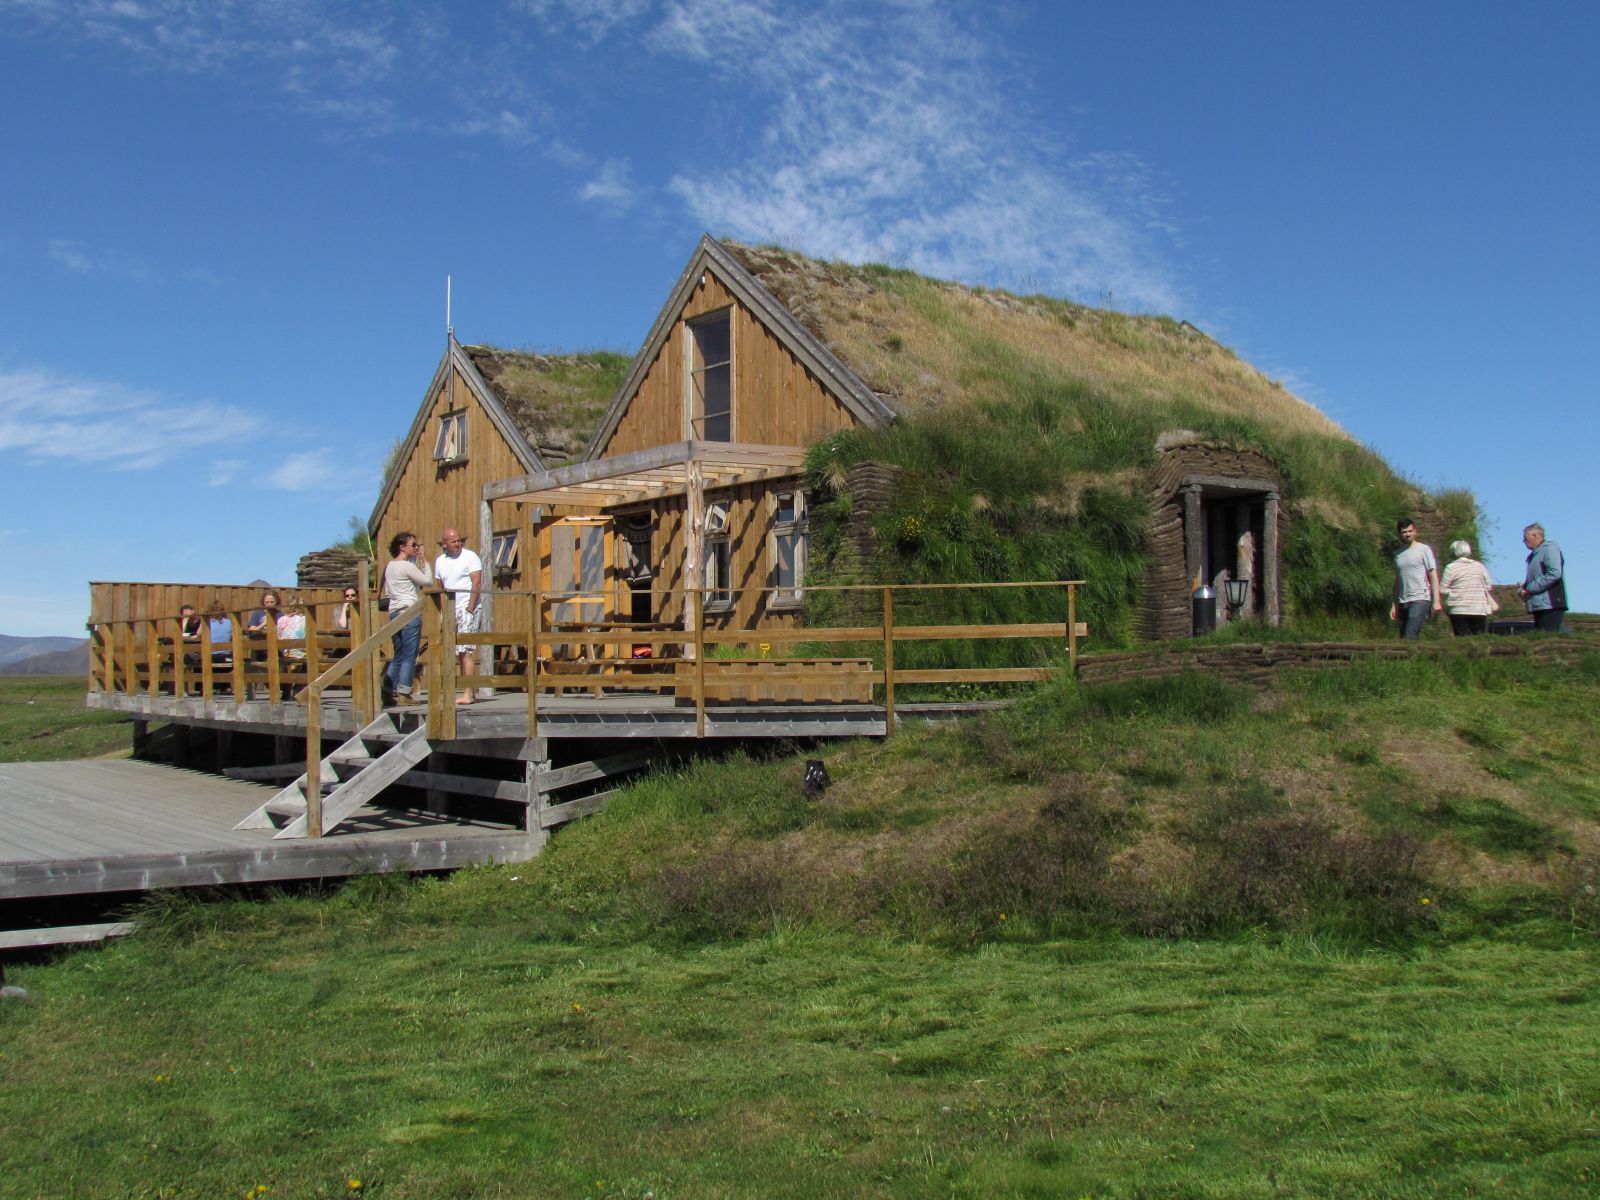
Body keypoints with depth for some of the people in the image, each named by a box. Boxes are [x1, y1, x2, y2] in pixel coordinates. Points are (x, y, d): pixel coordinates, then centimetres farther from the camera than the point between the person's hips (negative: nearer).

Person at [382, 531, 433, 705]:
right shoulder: (407, 566, -10)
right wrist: (425, 561, 2)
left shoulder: (390, 566, 16)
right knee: (409, 656, -5)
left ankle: (388, 692, 9)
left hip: (394, 612, 9)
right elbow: (428, 581, -8)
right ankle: (403, 694, -6)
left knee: (398, 656, 13)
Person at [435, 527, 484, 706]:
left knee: (465, 651, -12)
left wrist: (469, 609, -16)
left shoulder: (470, 557, -4)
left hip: (467, 608, -6)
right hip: (450, 610, 6)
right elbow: (441, 587, 18)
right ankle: (467, 691, 9)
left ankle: (468, 694, -12)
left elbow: (477, 583, -10)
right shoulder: (440, 561, 13)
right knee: (456, 652, 5)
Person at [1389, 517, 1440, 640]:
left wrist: (1436, 601, -10)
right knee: (1404, 637, 3)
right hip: (1403, 602, 6)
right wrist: (1394, 604, 15)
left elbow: (1433, 576, -3)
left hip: (1420, 599, -6)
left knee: (1410, 636, -19)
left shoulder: (1423, 549, 1)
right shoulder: (1398, 554, 17)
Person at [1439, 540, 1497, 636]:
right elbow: (1488, 587, 10)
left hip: (1459, 611, -3)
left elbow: (1442, 589, -5)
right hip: (1480, 610, 3)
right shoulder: (1480, 566, 8)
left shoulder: (1450, 568, -4)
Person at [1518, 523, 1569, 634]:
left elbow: (1554, 573, -19)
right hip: (1538, 606, 10)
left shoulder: (1549, 548, -6)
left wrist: (1530, 589, -16)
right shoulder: (1534, 554, 22)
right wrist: (1522, 589, 9)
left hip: (1550, 605, -10)